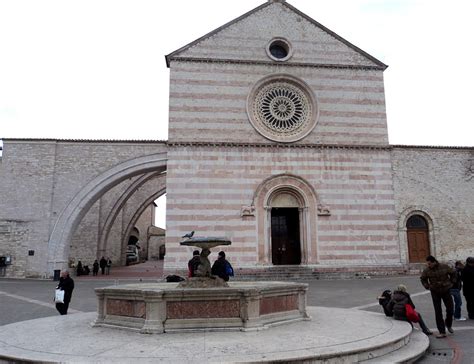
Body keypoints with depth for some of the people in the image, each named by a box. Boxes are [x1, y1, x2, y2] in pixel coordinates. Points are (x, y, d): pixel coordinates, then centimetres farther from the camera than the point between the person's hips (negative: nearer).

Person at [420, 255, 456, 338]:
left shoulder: (444, 267, -12)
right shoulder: (427, 270, -11)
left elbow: (453, 273, 7)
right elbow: (422, 279, 8)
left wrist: (451, 282, 2)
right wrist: (427, 286, -2)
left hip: (446, 291, 0)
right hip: (435, 292, 0)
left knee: (450, 309, 4)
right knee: (438, 312, -1)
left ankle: (448, 324, 35)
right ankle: (442, 332, 4)